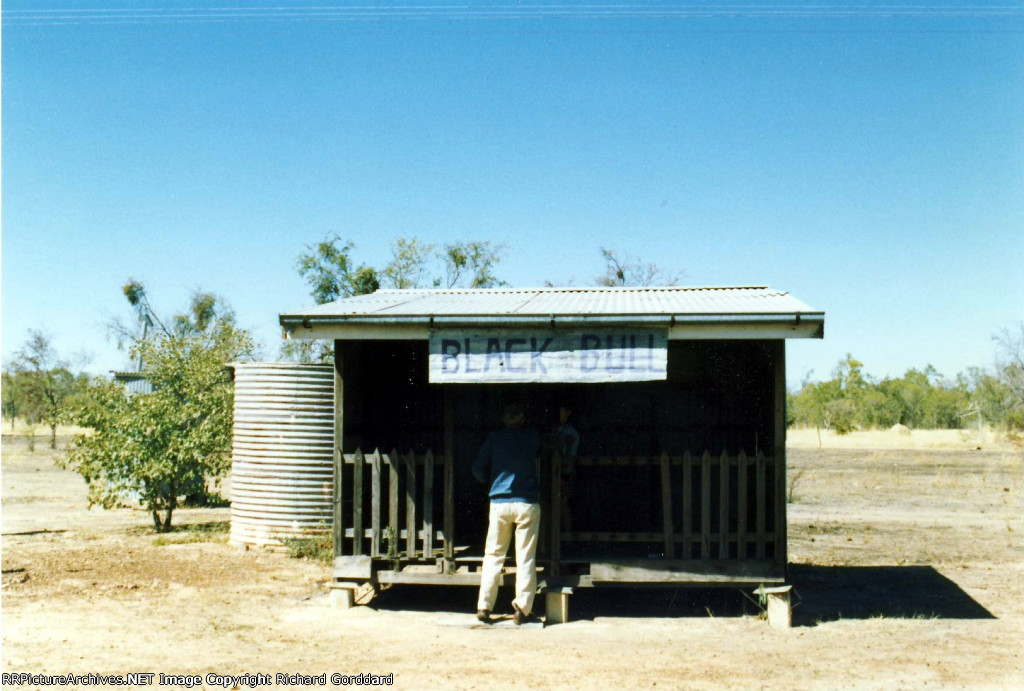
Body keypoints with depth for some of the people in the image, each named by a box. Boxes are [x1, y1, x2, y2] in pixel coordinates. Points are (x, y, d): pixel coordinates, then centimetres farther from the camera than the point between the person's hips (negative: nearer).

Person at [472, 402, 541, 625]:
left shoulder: (495, 437, 4)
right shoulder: (532, 436, 5)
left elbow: (478, 469, 2)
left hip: (499, 503, 1)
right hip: (527, 503, -1)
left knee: (493, 555, 8)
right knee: (526, 557, 3)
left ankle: (484, 607, 6)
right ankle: (522, 609, 1)